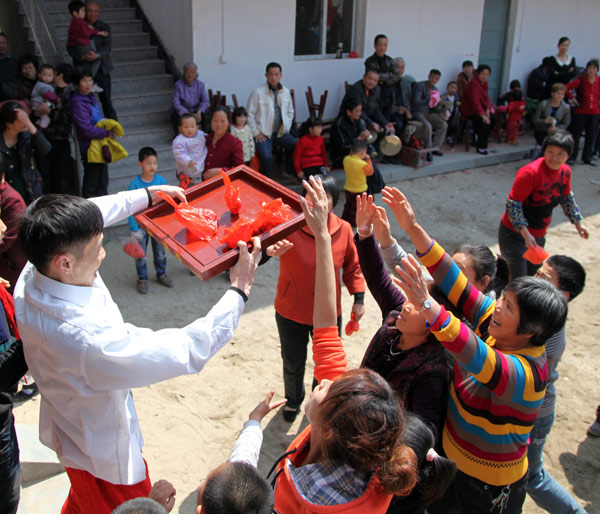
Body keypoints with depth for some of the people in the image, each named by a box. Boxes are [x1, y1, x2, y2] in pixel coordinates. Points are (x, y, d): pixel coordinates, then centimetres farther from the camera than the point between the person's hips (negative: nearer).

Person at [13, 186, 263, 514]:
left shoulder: (30, 278, -20)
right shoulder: (89, 339, -45)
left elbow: (87, 216, -2)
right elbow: (190, 350, -38)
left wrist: (146, 195, 5)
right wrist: (239, 291, -28)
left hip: (65, 427, 7)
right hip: (104, 457, -7)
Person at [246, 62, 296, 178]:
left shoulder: (286, 92, 6)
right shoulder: (258, 92, -9)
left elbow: (290, 111, 20)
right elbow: (249, 114, -5)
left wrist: (287, 128, 10)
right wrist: (256, 133, -8)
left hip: (281, 132, 4)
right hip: (263, 134, -4)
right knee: (267, 156, -29)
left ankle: (290, 172, 5)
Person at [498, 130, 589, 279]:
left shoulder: (565, 172, 0)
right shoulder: (531, 172, -24)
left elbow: (566, 197, 19)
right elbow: (513, 204, -22)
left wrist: (578, 223, 24)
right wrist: (526, 234, -26)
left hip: (538, 236, 7)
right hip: (515, 234, -7)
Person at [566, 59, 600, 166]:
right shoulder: (580, 80, -9)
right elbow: (567, 88, -11)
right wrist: (572, 99, -9)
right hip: (581, 112, -4)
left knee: (591, 136, 7)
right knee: (576, 134, 2)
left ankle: (587, 158, 17)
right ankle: (572, 157, 13)